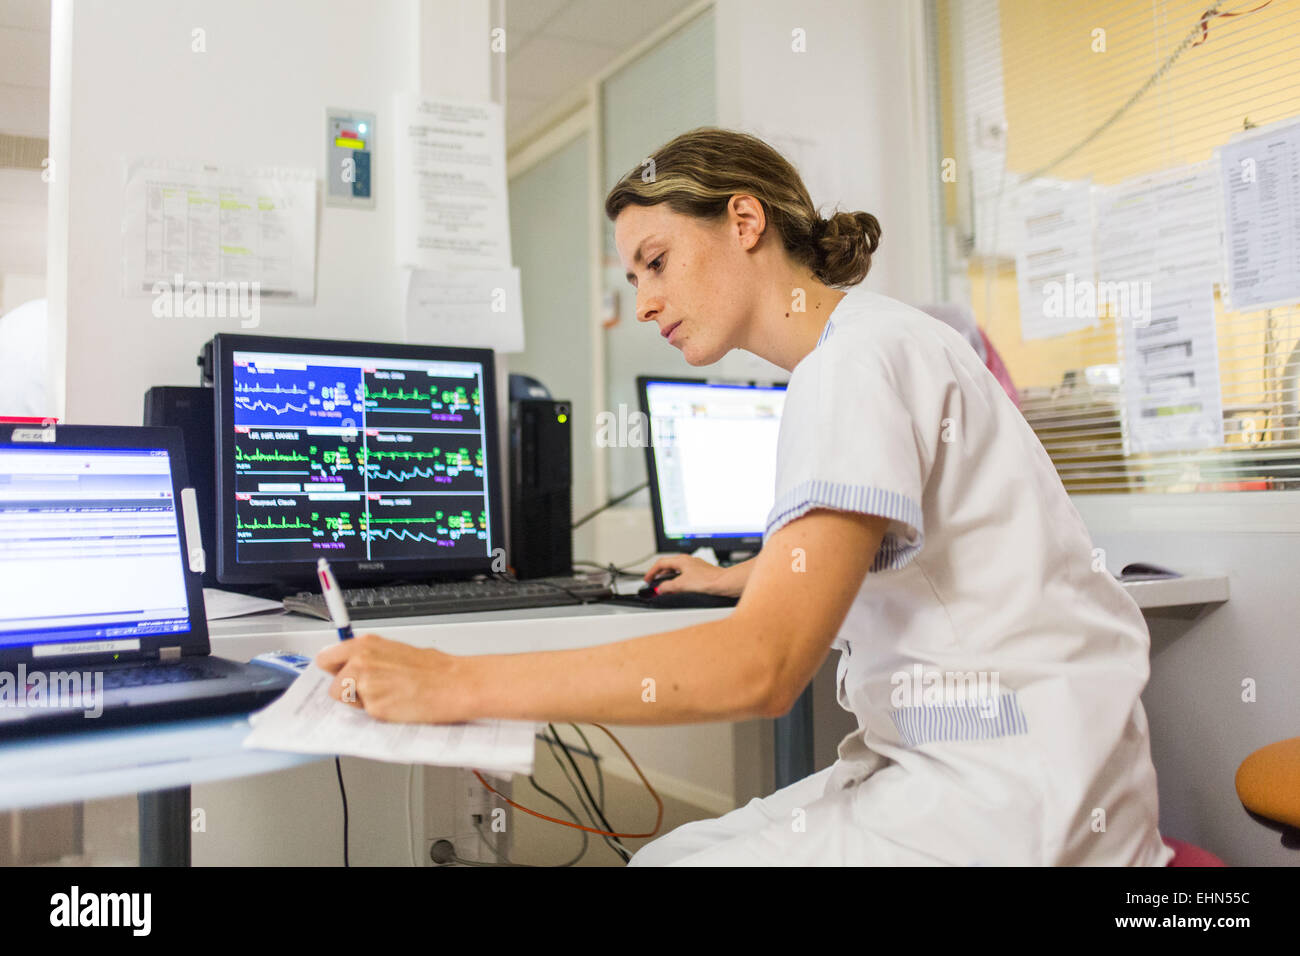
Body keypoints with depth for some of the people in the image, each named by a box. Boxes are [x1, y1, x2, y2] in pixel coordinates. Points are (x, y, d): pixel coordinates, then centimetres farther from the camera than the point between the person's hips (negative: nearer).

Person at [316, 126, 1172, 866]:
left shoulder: (862, 358, -17)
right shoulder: (872, 346, 14)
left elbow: (760, 668, -26)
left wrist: (458, 683, -22)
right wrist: (729, 578, 48)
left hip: (1009, 792, -9)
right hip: (944, 761, 9)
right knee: (660, 853, 5)